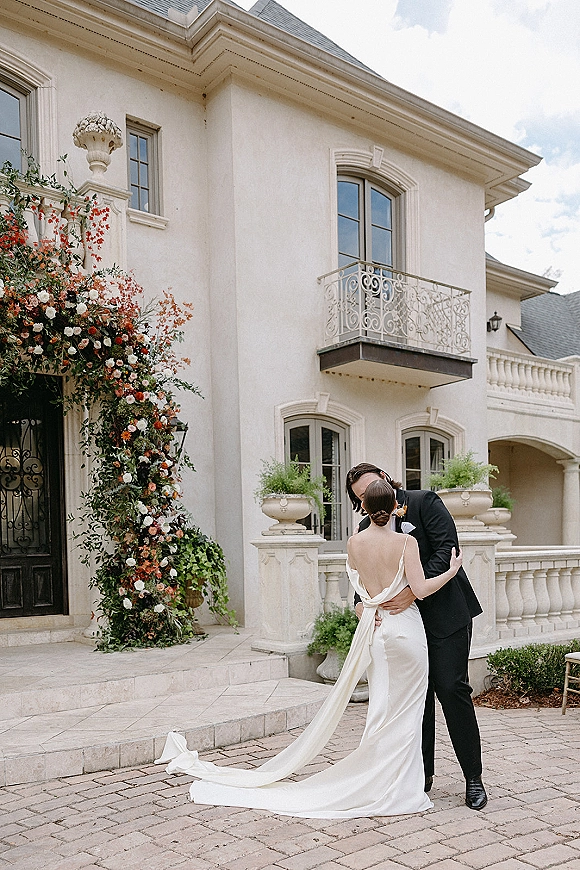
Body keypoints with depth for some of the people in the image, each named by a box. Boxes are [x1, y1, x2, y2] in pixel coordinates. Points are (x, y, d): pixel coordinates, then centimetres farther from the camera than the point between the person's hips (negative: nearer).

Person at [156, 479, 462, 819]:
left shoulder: (354, 544, 0)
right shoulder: (406, 542, -14)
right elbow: (421, 589, -16)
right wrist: (451, 571, -3)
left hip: (372, 628, 5)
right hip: (404, 628, -4)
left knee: (381, 708, 16)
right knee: (405, 710, 6)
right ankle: (401, 791, 12)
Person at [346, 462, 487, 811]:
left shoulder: (425, 501, -7)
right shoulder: (369, 529, 6)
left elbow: (447, 549, -16)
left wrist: (414, 592, -23)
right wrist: (360, 603, -17)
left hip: (447, 612, -4)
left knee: (451, 688, -4)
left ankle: (474, 778, 10)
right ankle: (423, 773, 23)